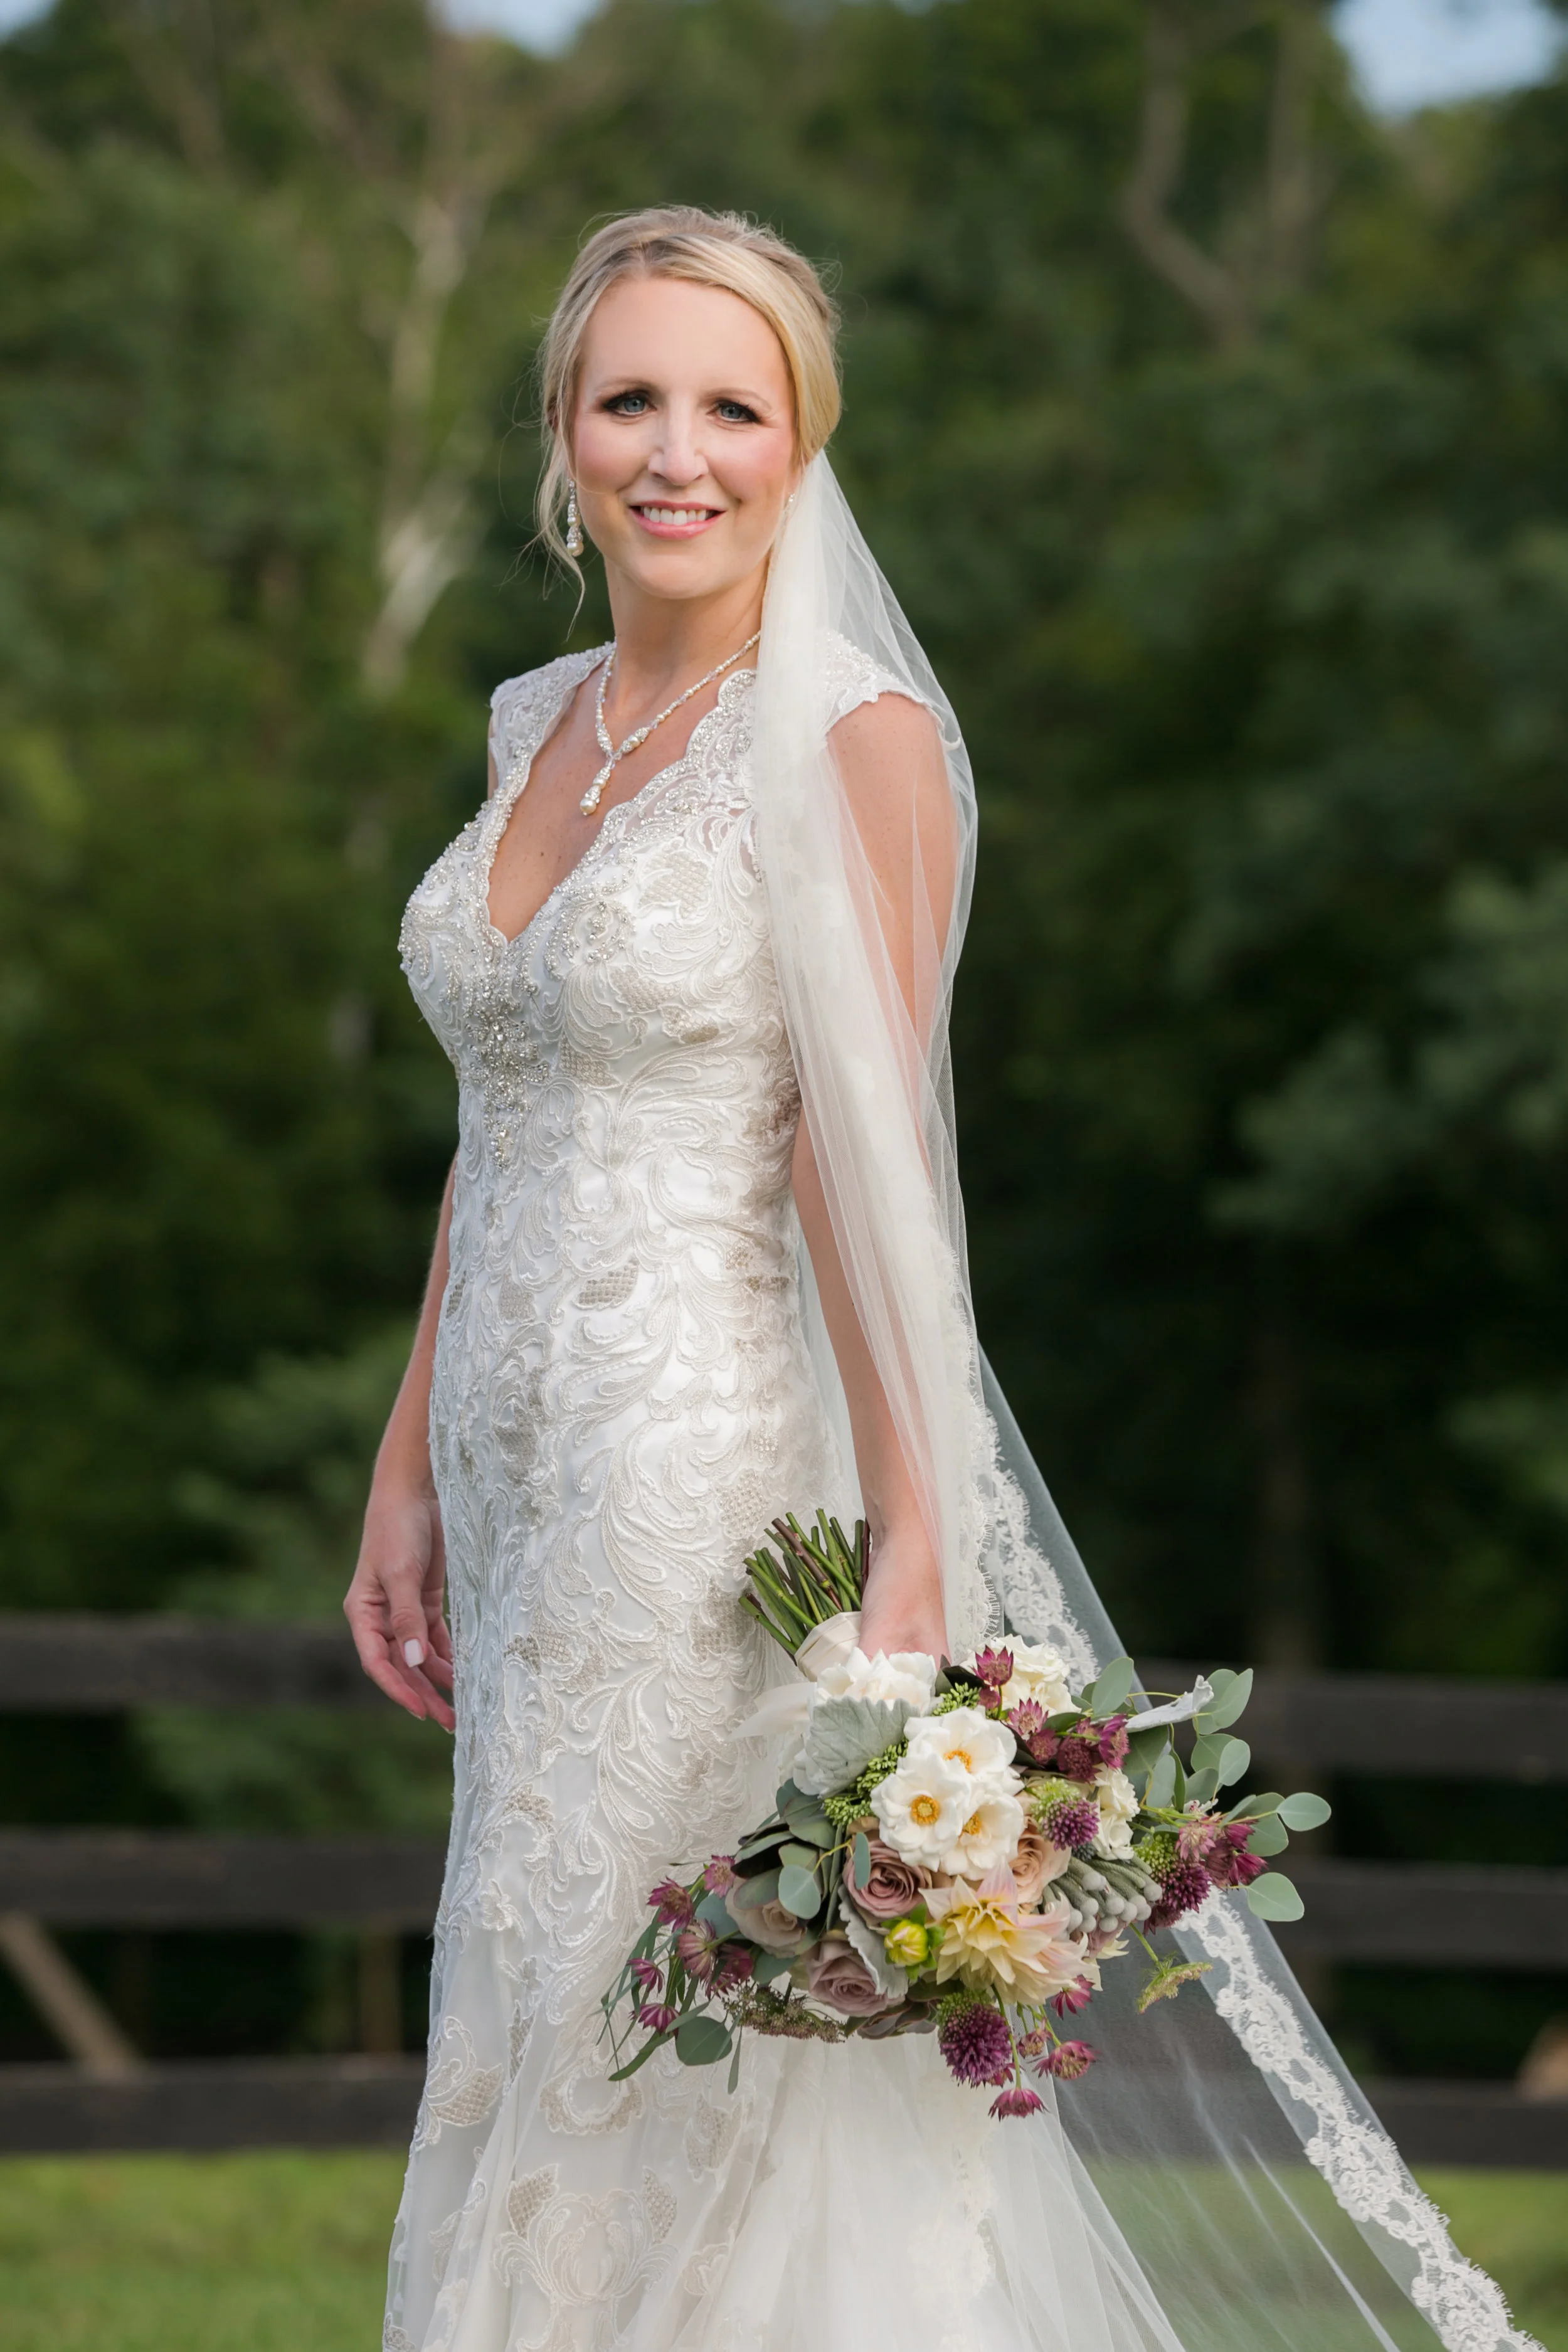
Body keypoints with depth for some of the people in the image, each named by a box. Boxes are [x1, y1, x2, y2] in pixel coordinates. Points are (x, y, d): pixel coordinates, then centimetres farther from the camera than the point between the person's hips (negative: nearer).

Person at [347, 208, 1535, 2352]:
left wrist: (908, 1547, -20)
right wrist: (408, 1474, 16)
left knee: (646, 2093, -5)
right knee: (528, 2043, 10)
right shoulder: (543, 726, 12)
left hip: (714, 1487, -8)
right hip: (535, 1495, 8)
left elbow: (861, 1154, -16)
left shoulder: (852, 737, -10)